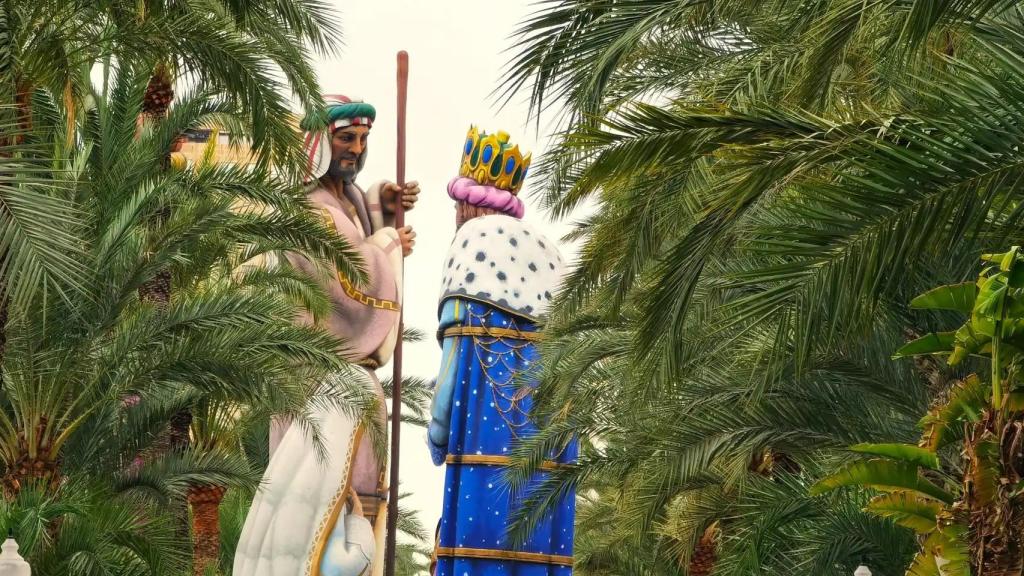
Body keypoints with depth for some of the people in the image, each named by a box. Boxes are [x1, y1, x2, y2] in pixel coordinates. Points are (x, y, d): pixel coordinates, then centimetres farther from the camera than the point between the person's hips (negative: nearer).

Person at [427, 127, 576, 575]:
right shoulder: (545, 251, 25)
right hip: (549, 400, 7)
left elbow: (463, 326, -7)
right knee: (537, 534, 1)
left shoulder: (478, 235, 4)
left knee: (481, 533, -12)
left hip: (492, 395, -7)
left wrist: (440, 417, -6)